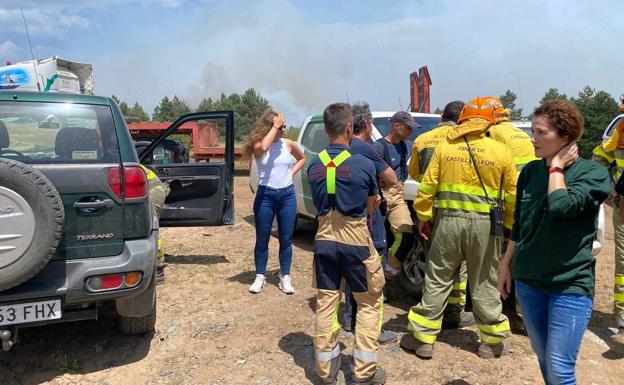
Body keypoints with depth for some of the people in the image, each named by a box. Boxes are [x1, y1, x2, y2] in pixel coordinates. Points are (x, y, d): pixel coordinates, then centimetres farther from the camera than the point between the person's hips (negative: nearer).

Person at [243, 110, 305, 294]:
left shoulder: (288, 144, 3)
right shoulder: (258, 145, -5)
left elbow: (301, 158, 21)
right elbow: (263, 147, -31)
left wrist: (292, 172, 4)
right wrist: (274, 127, -21)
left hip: (287, 195, 2)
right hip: (266, 195, -2)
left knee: (286, 239, 7)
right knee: (262, 239, 7)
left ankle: (285, 278, 18)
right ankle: (260, 277, 20)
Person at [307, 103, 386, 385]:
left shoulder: (314, 165, 0)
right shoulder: (363, 164, -11)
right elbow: (372, 204, 4)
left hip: (324, 240, 4)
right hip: (355, 240, -4)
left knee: (325, 304, 13)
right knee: (370, 304, 12)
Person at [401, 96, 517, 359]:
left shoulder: (444, 148, 1)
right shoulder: (500, 151, 0)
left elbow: (427, 187, 1)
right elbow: (513, 194, 5)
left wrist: (423, 217, 9)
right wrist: (510, 224, 17)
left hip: (449, 220, 0)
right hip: (485, 223, 0)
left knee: (437, 281, 9)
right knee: (484, 284, 12)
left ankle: (422, 338, 16)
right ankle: (493, 342, 24)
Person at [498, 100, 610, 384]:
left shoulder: (593, 173, -10)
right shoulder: (530, 171, 4)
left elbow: (562, 206, -29)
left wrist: (556, 167, -14)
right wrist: (506, 264, 13)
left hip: (571, 284, -5)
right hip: (528, 280, 5)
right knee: (543, 358, 16)